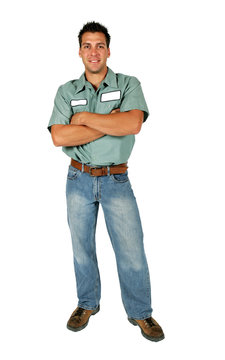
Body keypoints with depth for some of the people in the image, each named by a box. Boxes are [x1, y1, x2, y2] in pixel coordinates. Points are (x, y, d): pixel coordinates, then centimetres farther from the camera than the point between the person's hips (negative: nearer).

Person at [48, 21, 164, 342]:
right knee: (82, 247, 15)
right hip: (79, 180, 2)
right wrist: (109, 124, -16)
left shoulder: (129, 84, -1)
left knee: (132, 251, 2)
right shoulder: (67, 92, 2)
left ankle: (140, 313, 24)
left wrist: (84, 117, -16)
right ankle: (87, 304, 37)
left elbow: (132, 124, -21)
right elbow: (59, 137, -14)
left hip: (117, 181, -1)